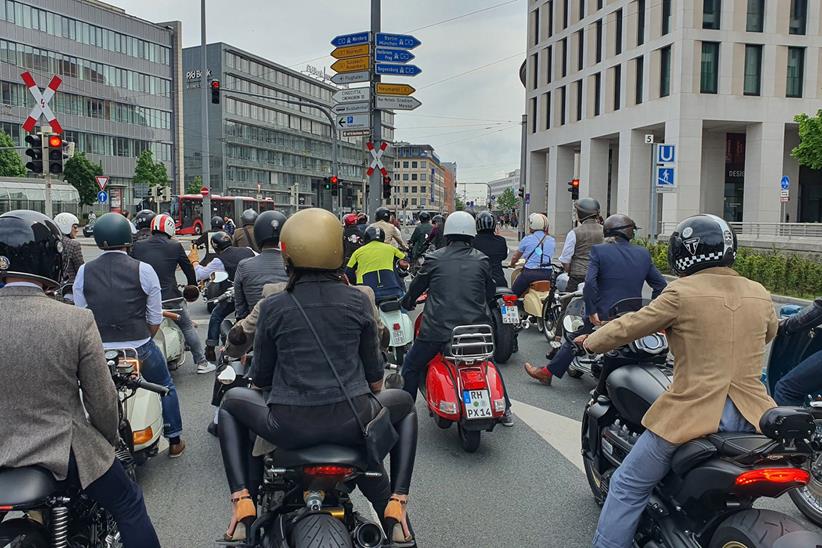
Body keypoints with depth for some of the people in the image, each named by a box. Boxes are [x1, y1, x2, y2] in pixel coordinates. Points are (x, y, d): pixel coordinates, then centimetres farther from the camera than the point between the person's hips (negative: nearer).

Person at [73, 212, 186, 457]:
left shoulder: (84, 272, -1)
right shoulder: (143, 270, -8)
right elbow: (155, 318, -5)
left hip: (98, 351, 2)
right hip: (139, 348, -2)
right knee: (166, 387, 21)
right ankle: (174, 441, 27)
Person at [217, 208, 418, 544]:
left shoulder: (272, 307, -2)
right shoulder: (358, 302, 0)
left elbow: (260, 377, 7)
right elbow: (374, 375, 8)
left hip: (289, 428, 0)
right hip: (352, 424, 0)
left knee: (231, 403, 29)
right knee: (403, 405, 31)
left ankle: (241, 501, 17)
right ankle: (396, 503, 18)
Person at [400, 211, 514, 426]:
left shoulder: (434, 258, -1)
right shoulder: (481, 260, 4)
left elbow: (417, 285, 11)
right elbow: (490, 291, 16)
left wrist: (407, 302, 32)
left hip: (438, 328, -2)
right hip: (476, 326, 3)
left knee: (411, 368, 16)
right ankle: (505, 410, 32)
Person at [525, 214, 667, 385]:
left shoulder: (599, 251, -7)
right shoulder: (644, 254, 5)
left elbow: (590, 282, -18)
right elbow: (661, 285, 6)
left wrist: (592, 311, -12)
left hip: (604, 317, -2)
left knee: (574, 341, 17)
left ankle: (546, 373, 29)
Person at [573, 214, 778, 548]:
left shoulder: (682, 293, -11)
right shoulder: (760, 294, 5)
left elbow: (630, 326, -4)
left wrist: (591, 342, 13)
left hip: (695, 413, -6)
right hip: (752, 415, 6)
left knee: (628, 487, 8)